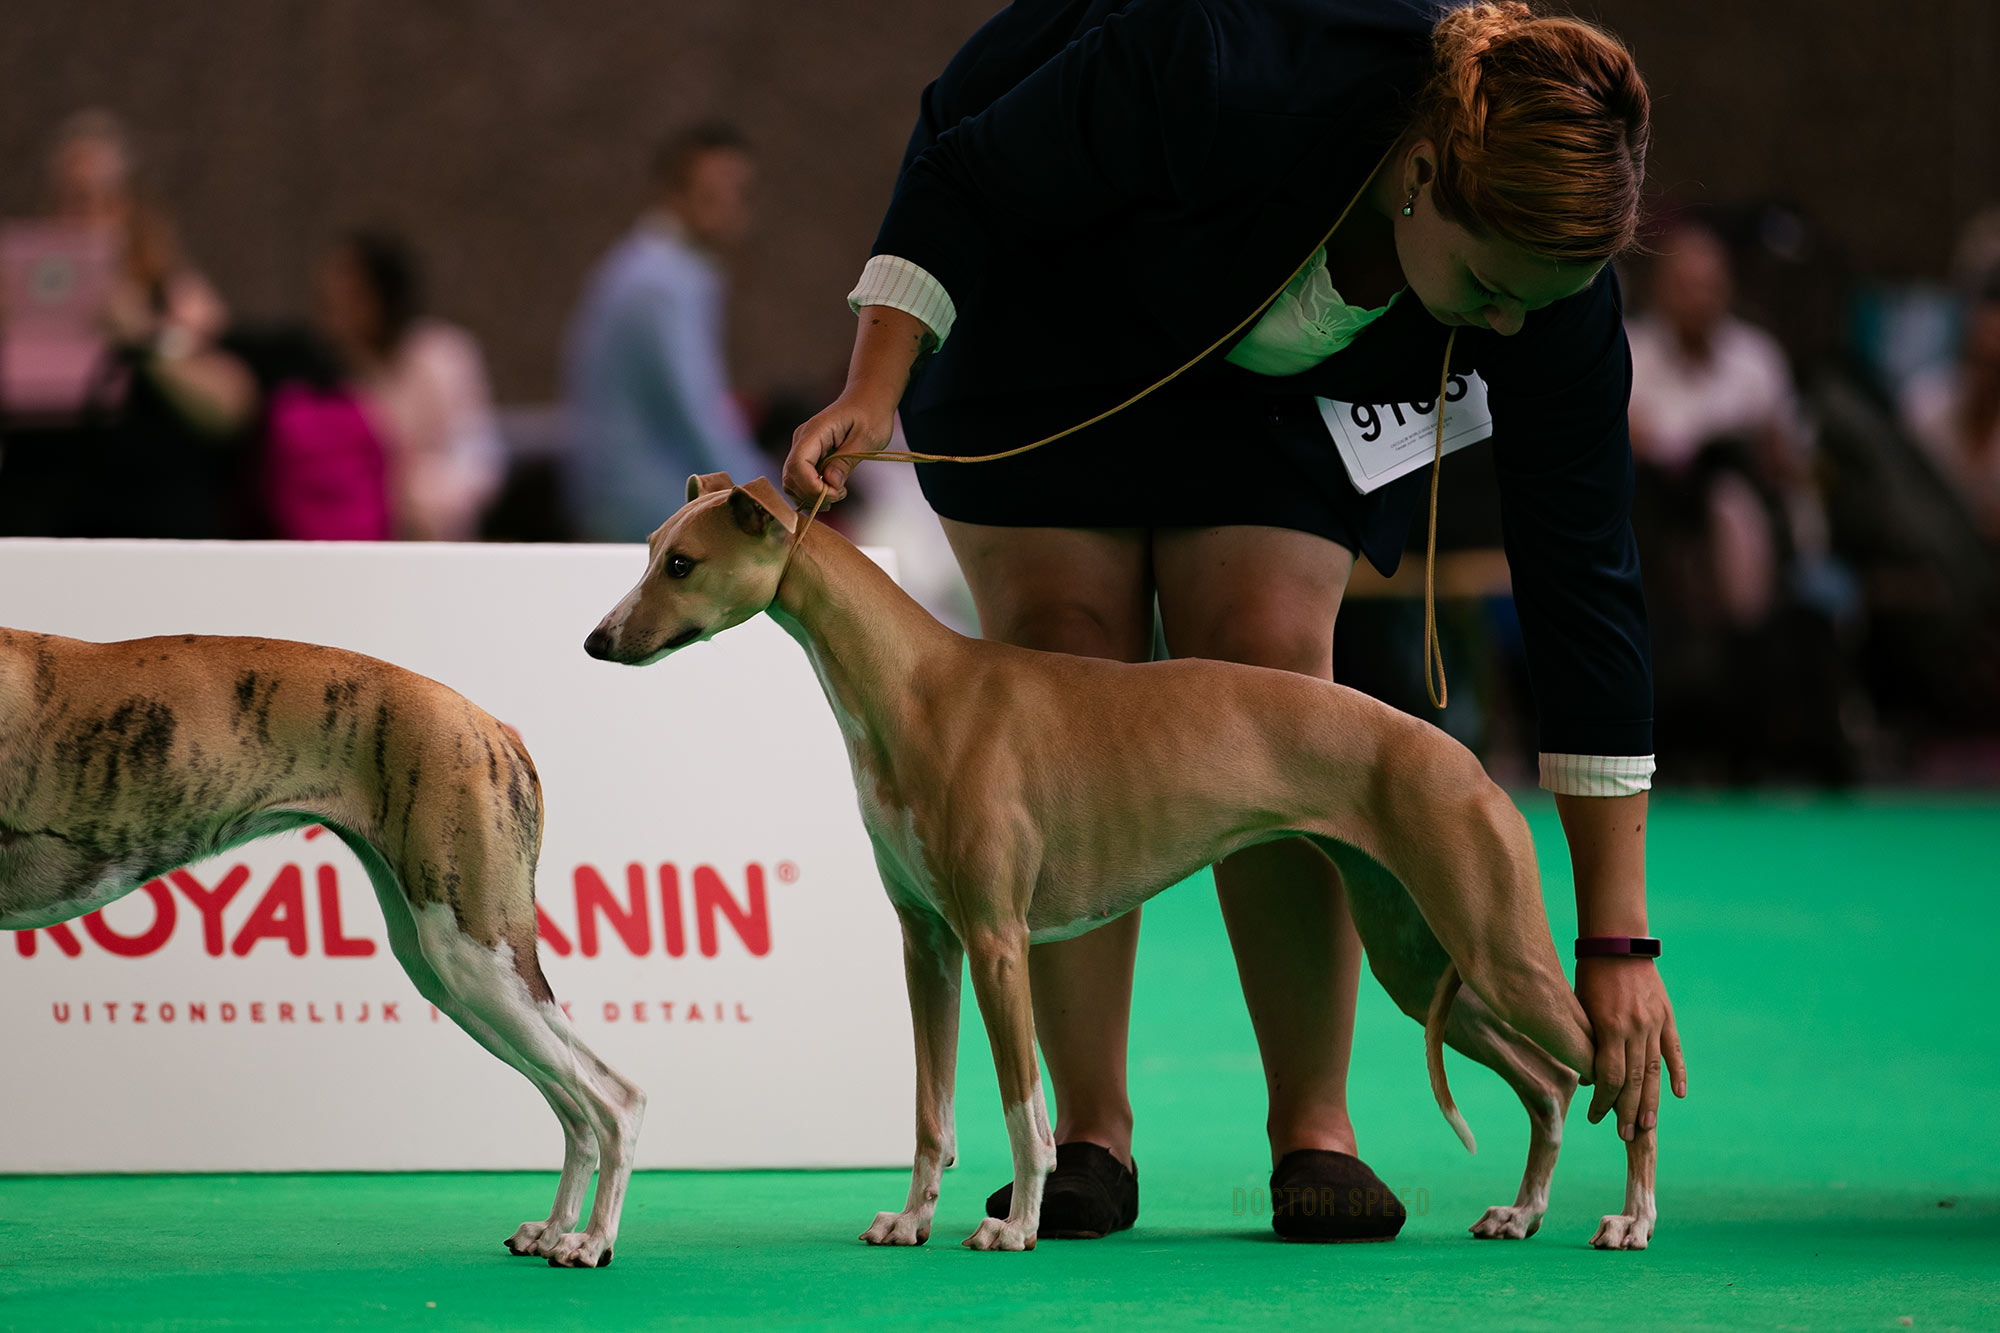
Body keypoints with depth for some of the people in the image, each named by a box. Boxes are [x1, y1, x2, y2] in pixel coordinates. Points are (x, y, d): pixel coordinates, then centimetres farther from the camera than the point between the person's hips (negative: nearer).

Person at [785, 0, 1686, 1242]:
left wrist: (1618, 942, -26)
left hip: (1278, 386, 2)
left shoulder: (1551, 277, -31)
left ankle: (1316, 1127, -8)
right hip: (1052, 307, -2)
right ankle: (1089, 1132, -6)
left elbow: (1585, 580, -25)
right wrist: (873, 395, -35)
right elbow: (963, 184, -26)